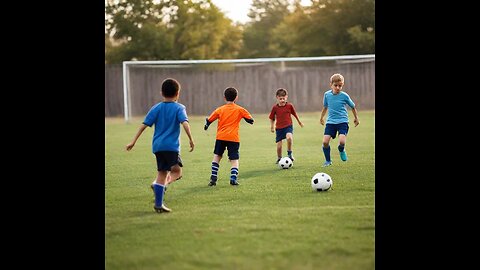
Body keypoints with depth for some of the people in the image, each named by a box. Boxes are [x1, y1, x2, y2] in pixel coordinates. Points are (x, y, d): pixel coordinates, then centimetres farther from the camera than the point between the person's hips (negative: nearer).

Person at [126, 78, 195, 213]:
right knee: (177, 171, 0)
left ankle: (158, 204, 8)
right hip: (171, 146, -5)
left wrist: (133, 141, 8)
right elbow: (185, 123, -16)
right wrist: (191, 139, -15)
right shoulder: (179, 108, 0)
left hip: (157, 146, 5)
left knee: (162, 173, 11)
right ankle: (165, 182, -28)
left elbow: (144, 125, 7)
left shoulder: (156, 108, 11)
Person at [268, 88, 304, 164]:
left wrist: (299, 122, 26)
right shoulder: (275, 107, -2)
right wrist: (272, 127, 11)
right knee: (279, 146, 0)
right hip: (279, 128, 1)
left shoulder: (289, 106, -2)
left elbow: (294, 114, 14)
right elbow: (271, 118, 12)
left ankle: (289, 153, -14)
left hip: (288, 126, -1)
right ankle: (279, 158, 26)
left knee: (289, 137, -33)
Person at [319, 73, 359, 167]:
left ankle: (341, 150, 16)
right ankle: (328, 160, 12)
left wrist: (356, 118, 21)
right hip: (330, 121, 3)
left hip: (342, 121, -3)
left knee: (341, 141, -22)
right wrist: (321, 118, 32)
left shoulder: (344, 96, -6)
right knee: (325, 141, -10)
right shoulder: (327, 94, 2)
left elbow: (353, 107, 10)